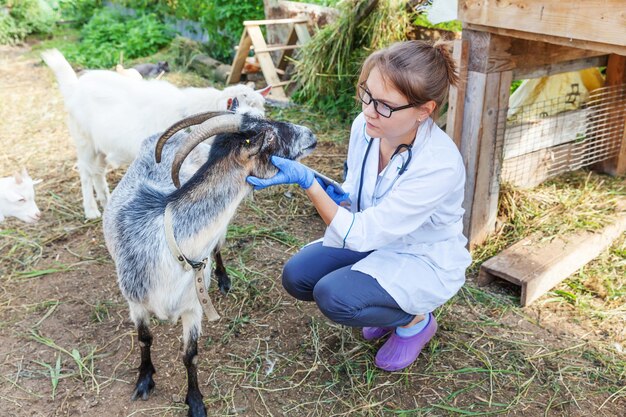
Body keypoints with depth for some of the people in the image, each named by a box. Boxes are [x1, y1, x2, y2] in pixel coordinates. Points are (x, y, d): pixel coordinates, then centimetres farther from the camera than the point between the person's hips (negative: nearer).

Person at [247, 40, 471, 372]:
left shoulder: (439, 164, -34)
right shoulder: (364, 125, -14)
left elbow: (359, 234, -32)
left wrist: (306, 181, -37)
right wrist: (340, 197, -18)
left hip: (425, 260, -7)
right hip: (376, 236, 7)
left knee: (335, 297, -27)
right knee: (296, 276, -9)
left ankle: (416, 320, 4)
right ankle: (389, 305, 14)